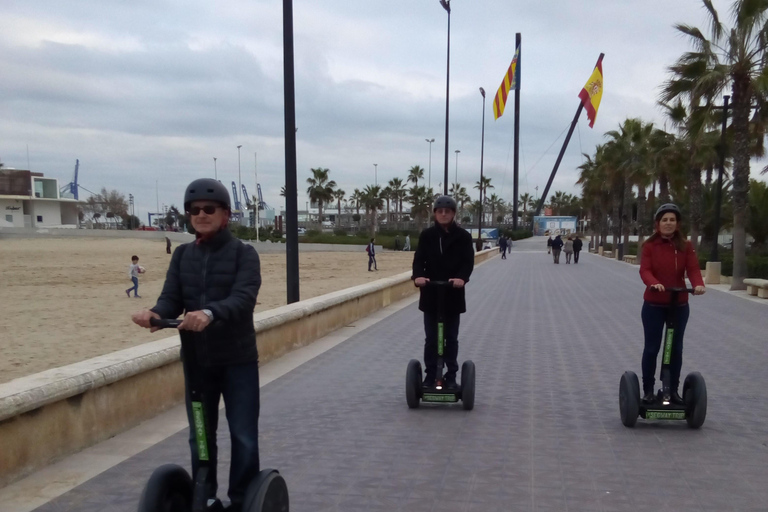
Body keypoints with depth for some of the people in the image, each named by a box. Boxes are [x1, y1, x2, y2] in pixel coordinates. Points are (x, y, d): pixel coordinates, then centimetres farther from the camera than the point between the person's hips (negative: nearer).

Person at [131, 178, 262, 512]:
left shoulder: (243, 253, -8)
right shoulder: (182, 255, 6)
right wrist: (155, 313, -28)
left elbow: (243, 297, -23)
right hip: (196, 359, 4)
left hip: (238, 358, -4)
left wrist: (210, 313, -43)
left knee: (243, 435, 5)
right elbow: (171, 297, -4)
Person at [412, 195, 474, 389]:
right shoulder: (426, 235, 1)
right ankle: (430, 375, 17)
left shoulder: (463, 236, -2)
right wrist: (418, 275, -27)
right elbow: (419, 258, -6)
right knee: (431, 338, 7)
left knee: (451, 338, 9)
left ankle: (451, 377, 20)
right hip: (431, 293, 1)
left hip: (453, 294, -1)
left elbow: (468, 261, -9)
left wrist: (462, 278, -30)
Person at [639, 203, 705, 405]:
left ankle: (673, 389, 24)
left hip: (679, 305, 3)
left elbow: (693, 269, -11)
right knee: (651, 348, 5)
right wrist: (654, 283, -38)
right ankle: (648, 390, 17)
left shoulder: (685, 246, 0)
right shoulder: (649, 245, -7)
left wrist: (698, 284, -32)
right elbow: (644, 270, -17)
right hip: (653, 305, -2)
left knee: (676, 348, 11)